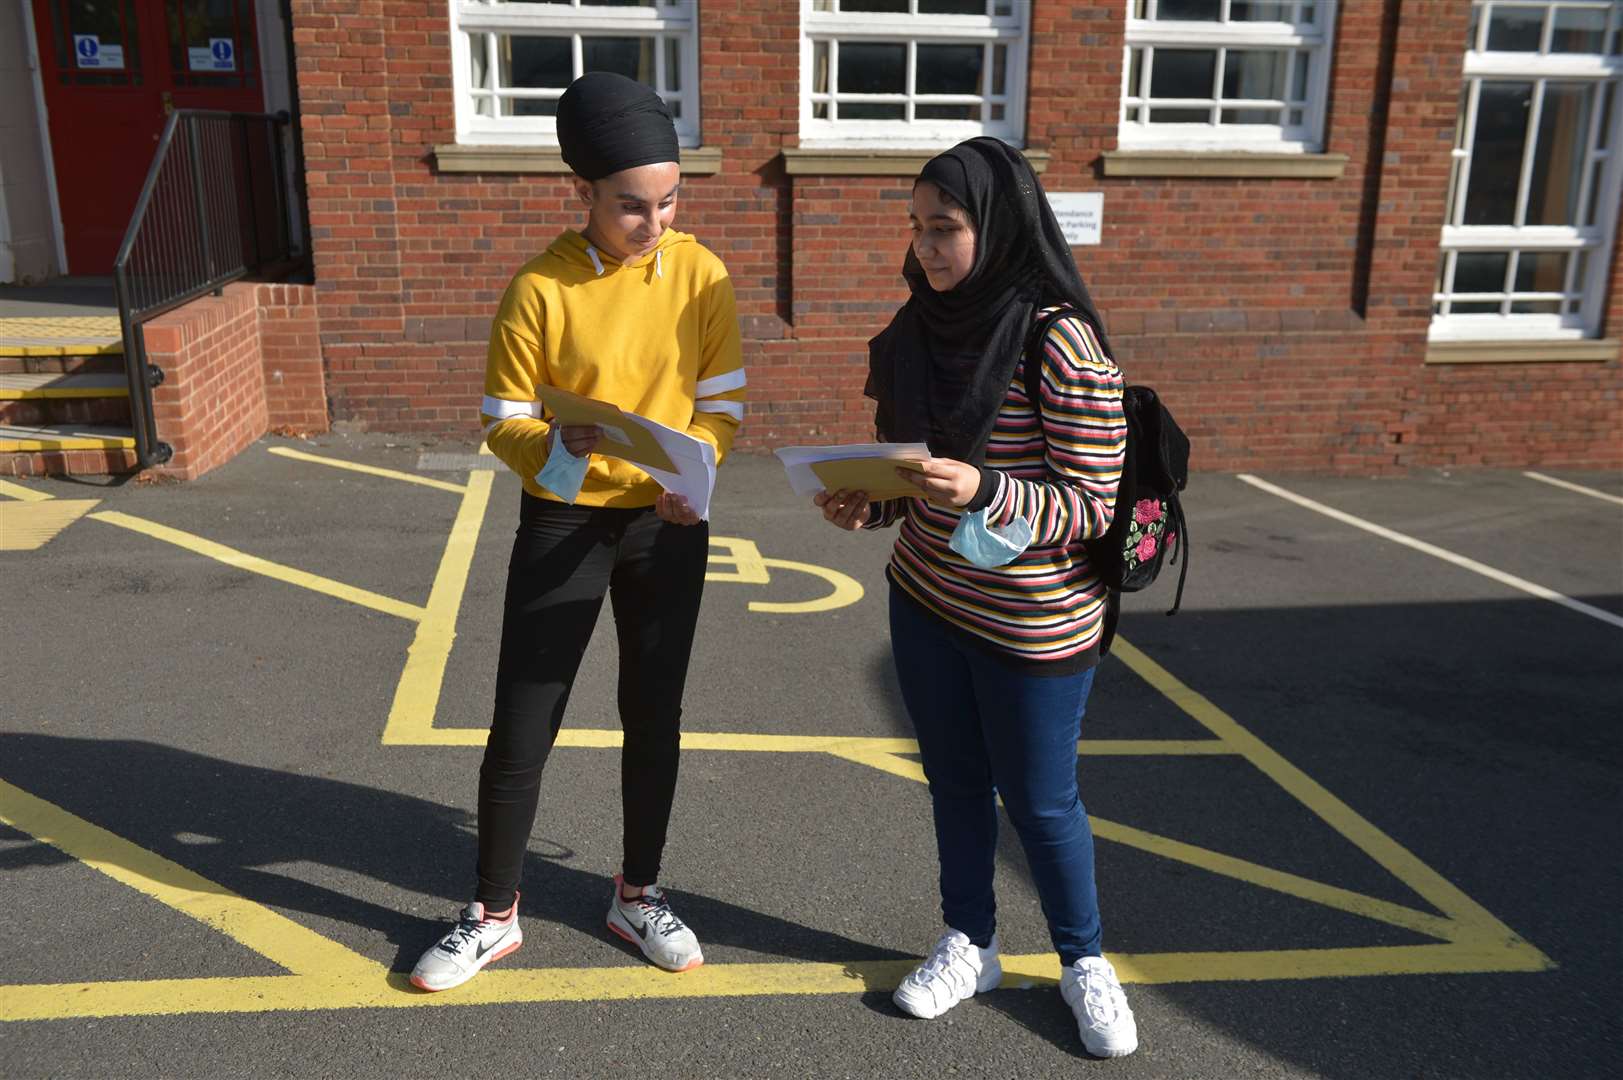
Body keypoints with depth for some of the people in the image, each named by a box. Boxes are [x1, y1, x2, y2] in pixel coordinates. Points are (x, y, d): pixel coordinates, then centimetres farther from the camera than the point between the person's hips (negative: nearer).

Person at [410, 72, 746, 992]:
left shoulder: (703, 276, -6)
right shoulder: (540, 288, -13)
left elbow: (724, 405, -2)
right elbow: (503, 425, -9)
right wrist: (561, 445, -30)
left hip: (668, 528, 2)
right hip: (563, 525, -2)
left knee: (654, 719, 13)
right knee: (522, 729, 4)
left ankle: (638, 895, 32)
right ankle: (495, 914, 24)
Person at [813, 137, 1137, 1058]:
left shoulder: (1061, 345, -19)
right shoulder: (924, 331, 2)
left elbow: (1093, 506, -18)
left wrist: (984, 491, -33)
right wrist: (869, 503, -9)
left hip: (1032, 627, -6)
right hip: (926, 603, 6)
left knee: (1039, 800, 10)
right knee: (955, 780, 18)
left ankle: (1084, 962, 34)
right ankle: (970, 945, 38)